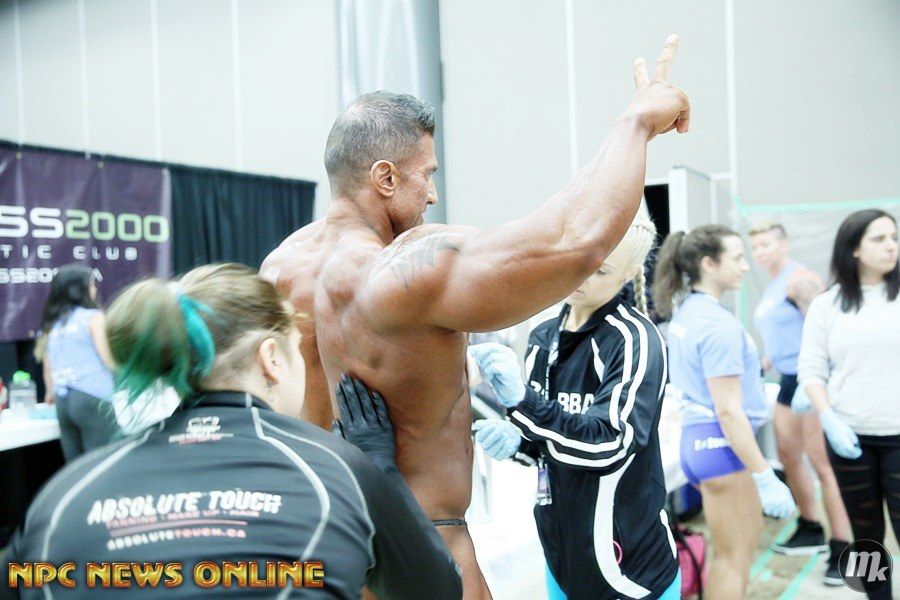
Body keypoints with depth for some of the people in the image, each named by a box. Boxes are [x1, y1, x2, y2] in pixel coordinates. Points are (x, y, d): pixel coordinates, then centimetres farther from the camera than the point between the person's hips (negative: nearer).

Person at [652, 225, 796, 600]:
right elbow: (728, 410, -23)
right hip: (722, 442, -9)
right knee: (733, 558, 4)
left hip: (695, 436, 9)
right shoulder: (718, 323, -20)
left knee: (746, 534, 24)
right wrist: (765, 476, -20)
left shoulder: (684, 312, 8)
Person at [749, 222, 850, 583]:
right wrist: (765, 363, 21)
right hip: (788, 380, 10)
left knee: (822, 464, -8)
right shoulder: (772, 286, 15)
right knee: (788, 457, 16)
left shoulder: (800, 279, -14)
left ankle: (842, 549, 0)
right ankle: (811, 531, 32)